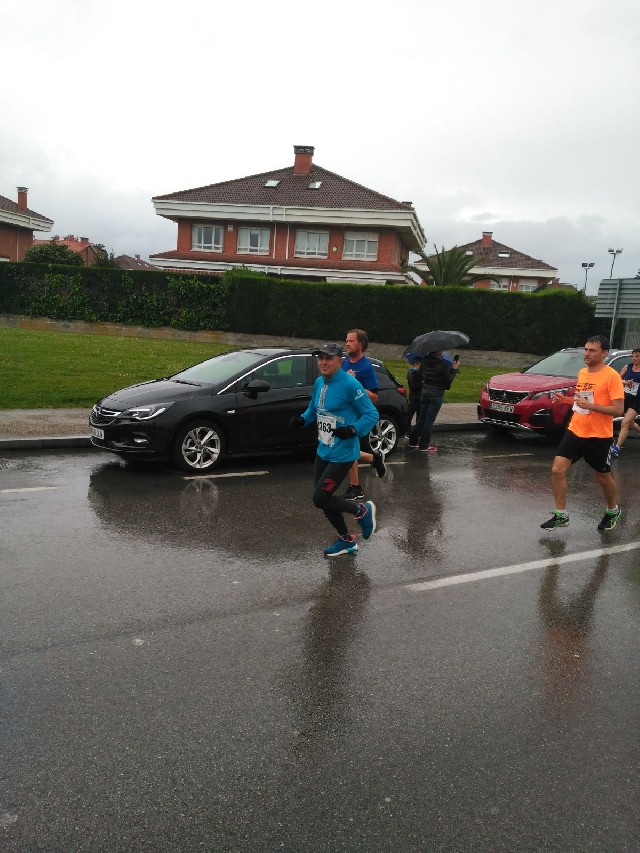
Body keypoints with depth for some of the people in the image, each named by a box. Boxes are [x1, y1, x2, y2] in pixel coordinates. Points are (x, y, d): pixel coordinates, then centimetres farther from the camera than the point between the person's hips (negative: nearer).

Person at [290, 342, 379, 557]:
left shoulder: (349, 384, -17)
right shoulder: (318, 383, 5)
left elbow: (372, 414, -15)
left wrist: (353, 430, -30)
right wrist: (302, 420, 1)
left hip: (342, 454, -8)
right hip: (323, 451, 8)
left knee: (320, 499, -9)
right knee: (323, 498, 14)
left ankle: (362, 510, 17)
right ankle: (346, 541, 34)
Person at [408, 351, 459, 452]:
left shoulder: (424, 361, 0)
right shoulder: (443, 363, -17)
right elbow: (448, 381, -10)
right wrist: (454, 369, 0)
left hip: (424, 394, 6)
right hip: (437, 396, -5)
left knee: (421, 418, 17)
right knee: (429, 420, 1)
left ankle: (413, 441, 22)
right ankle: (424, 446, 7)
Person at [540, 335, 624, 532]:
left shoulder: (612, 376, -14)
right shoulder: (582, 372, 8)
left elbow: (618, 410, -17)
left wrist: (591, 405, -26)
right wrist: (568, 400, 4)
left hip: (599, 437, -5)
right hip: (575, 431, 6)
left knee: (603, 477, 12)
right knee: (557, 470, -5)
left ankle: (613, 511, 39)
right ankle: (561, 515, 7)